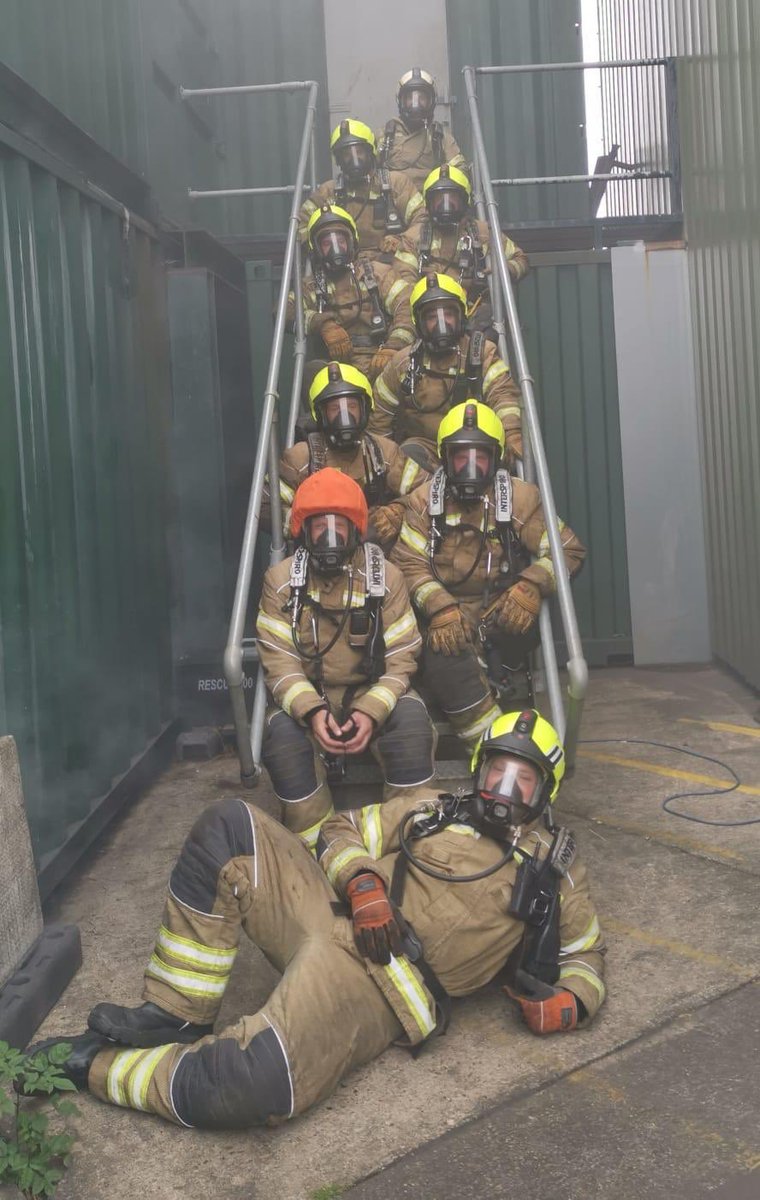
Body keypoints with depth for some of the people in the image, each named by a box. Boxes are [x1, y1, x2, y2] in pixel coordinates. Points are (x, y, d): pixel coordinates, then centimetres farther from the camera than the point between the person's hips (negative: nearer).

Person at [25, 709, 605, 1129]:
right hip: (329, 916, 5)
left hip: (381, 988, -4)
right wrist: (361, 880, -3)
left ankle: (91, 1064, -8)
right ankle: (175, 1015, -10)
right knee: (230, 827, -18)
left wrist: (570, 1001, -2)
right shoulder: (435, 812, 21)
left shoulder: (556, 867, 16)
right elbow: (345, 830, 19)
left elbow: (586, 952, 21)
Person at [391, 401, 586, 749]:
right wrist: (441, 608, -26)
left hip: (501, 613, 0)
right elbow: (408, 563, -8)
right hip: (448, 615, 0)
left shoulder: (520, 497, -1)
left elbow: (568, 550, -5)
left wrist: (530, 588, -24)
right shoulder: (425, 500, 1)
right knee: (443, 656, -32)